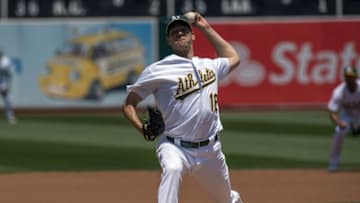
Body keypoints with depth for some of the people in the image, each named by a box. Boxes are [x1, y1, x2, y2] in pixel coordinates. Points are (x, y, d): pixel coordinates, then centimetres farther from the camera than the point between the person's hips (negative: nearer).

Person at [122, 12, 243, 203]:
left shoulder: (209, 65, 12)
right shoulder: (158, 70, -4)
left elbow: (233, 59, 35)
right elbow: (128, 105, -1)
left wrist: (207, 28, 28)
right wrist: (142, 129, -21)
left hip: (210, 149, 5)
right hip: (174, 146, -5)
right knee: (172, 169, -40)